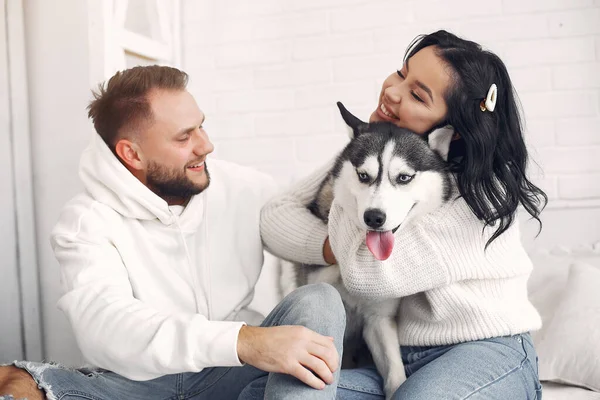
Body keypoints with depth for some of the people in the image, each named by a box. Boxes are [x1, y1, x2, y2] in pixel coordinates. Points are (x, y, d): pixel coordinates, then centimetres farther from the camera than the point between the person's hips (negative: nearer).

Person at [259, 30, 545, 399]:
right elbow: (275, 217, 0)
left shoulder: (481, 192, -15)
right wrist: (334, 247, -19)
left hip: (484, 353, -4)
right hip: (394, 360, 5)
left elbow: (369, 274, -23)